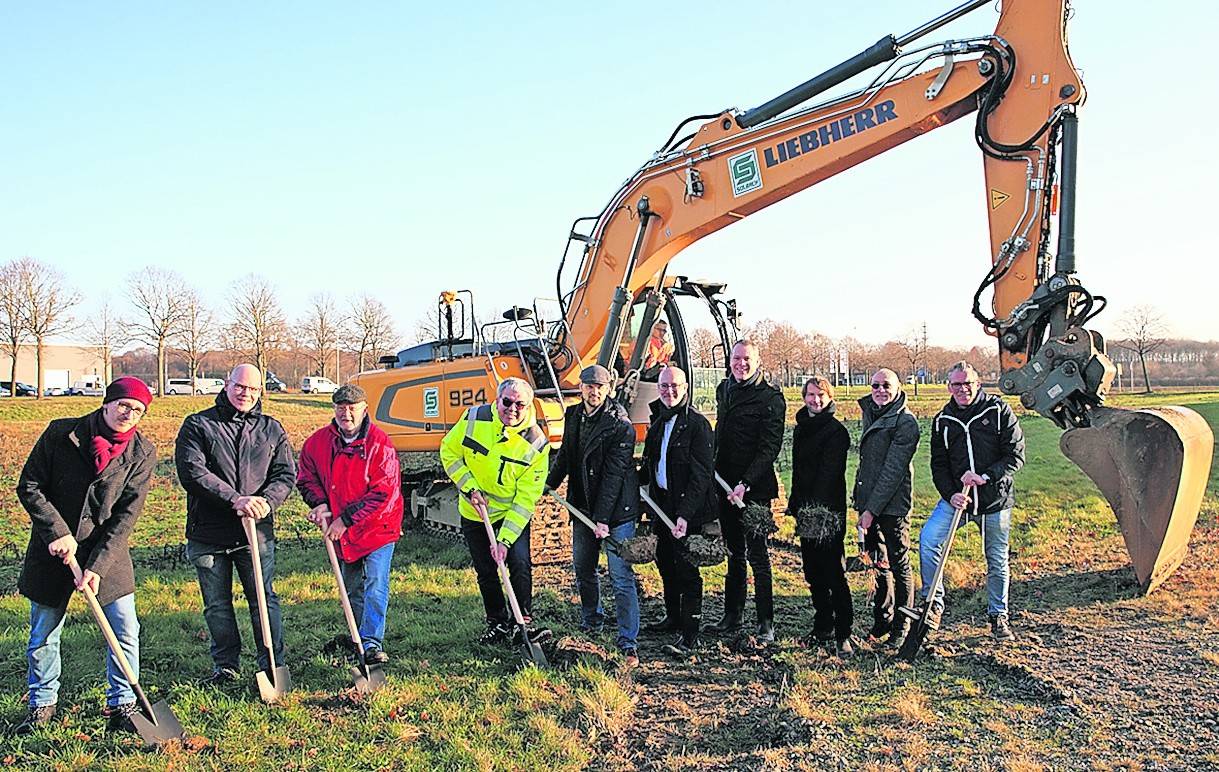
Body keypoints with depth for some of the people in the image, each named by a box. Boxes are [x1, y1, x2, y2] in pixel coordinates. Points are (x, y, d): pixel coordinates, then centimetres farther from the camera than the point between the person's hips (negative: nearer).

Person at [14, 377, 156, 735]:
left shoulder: (142, 452, -7)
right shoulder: (61, 433, -8)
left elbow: (126, 514, -10)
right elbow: (28, 487, -4)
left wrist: (98, 566, -16)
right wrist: (57, 532, -14)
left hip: (107, 553, 0)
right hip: (53, 549, 0)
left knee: (126, 631, -2)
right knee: (43, 636, 12)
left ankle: (121, 706, 13)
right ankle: (42, 705, 32)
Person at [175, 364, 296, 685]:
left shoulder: (272, 429, 9)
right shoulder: (197, 426, 0)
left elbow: (286, 474, 4)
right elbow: (191, 472, -12)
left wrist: (267, 501, -17)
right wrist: (234, 499, -21)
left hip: (257, 533, 1)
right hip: (208, 534, -1)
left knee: (264, 599, 7)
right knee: (217, 606, 11)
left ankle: (273, 665, 18)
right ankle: (226, 666, 27)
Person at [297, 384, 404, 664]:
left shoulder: (380, 443, -19)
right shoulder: (318, 442, -3)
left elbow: (384, 494, -22)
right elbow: (306, 478, 11)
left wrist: (346, 520, -20)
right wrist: (320, 504, -8)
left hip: (377, 527, -5)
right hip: (340, 531, 5)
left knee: (375, 586, -11)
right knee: (352, 588, 19)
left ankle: (371, 642, -5)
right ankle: (358, 634, 38)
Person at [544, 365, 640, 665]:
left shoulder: (620, 424, -17)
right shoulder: (573, 415, 5)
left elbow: (614, 474, -20)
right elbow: (565, 453, 22)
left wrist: (603, 518, -22)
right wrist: (550, 483, 26)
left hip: (616, 510, -7)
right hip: (583, 506, 7)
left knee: (621, 577, -6)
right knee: (582, 569, 20)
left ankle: (628, 643, 0)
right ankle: (591, 620, 42)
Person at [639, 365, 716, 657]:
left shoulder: (697, 424, -13)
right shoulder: (658, 421, 11)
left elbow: (701, 475, -19)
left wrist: (685, 514, -25)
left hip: (688, 510, -8)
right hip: (662, 505, 8)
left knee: (686, 570, -4)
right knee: (665, 562, 19)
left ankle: (689, 635, 3)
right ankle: (673, 616, 37)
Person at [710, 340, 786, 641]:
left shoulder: (770, 397, -9)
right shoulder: (724, 389, 12)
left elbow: (769, 448, -15)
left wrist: (746, 483, -24)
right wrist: (714, 469, 19)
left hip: (755, 489, -7)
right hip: (725, 483, 7)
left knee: (757, 554, -3)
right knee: (733, 552, 14)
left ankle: (766, 623, 6)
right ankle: (732, 616, 22)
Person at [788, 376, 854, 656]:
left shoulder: (836, 431, -10)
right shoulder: (800, 428, 15)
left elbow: (829, 473, -20)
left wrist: (816, 507, -28)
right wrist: (793, 505, 17)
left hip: (828, 510, -8)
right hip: (805, 509, 8)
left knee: (834, 573, -7)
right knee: (813, 572, 13)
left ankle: (843, 634, -3)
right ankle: (823, 627, 24)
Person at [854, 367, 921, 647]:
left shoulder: (905, 422, -12)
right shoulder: (869, 412, 11)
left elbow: (893, 470, -17)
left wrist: (872, 509, -18)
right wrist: (861, 501, 15)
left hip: (893, 504, -7)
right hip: (868, 501, 7)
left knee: (899, 565, 4)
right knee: (877, 563, 14)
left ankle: (901, 627, 16)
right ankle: (882, 621, 26)